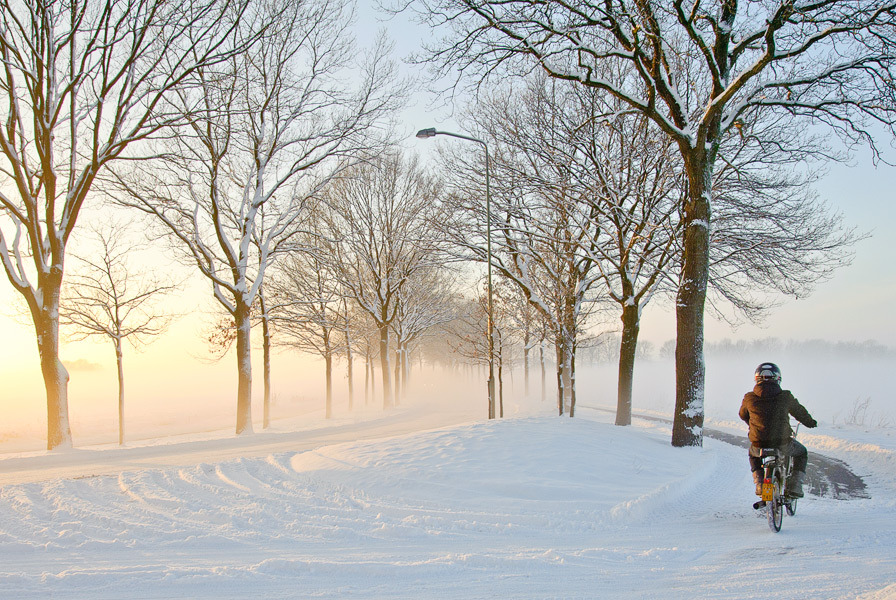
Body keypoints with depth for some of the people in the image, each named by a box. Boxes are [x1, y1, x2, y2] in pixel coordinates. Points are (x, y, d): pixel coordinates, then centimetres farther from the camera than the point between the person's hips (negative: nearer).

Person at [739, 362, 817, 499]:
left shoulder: (749, 398, -1)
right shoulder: (785, 397, -3)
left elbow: (742, 415, 19)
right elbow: (800, 412, 16)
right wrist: (811, 422, 38)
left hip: (758, 445, 2)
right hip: (782, 444, -1)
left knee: (753, 454, 37)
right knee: (802, 453, 30)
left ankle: (759, 484, 22)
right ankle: (794, 486, 16)